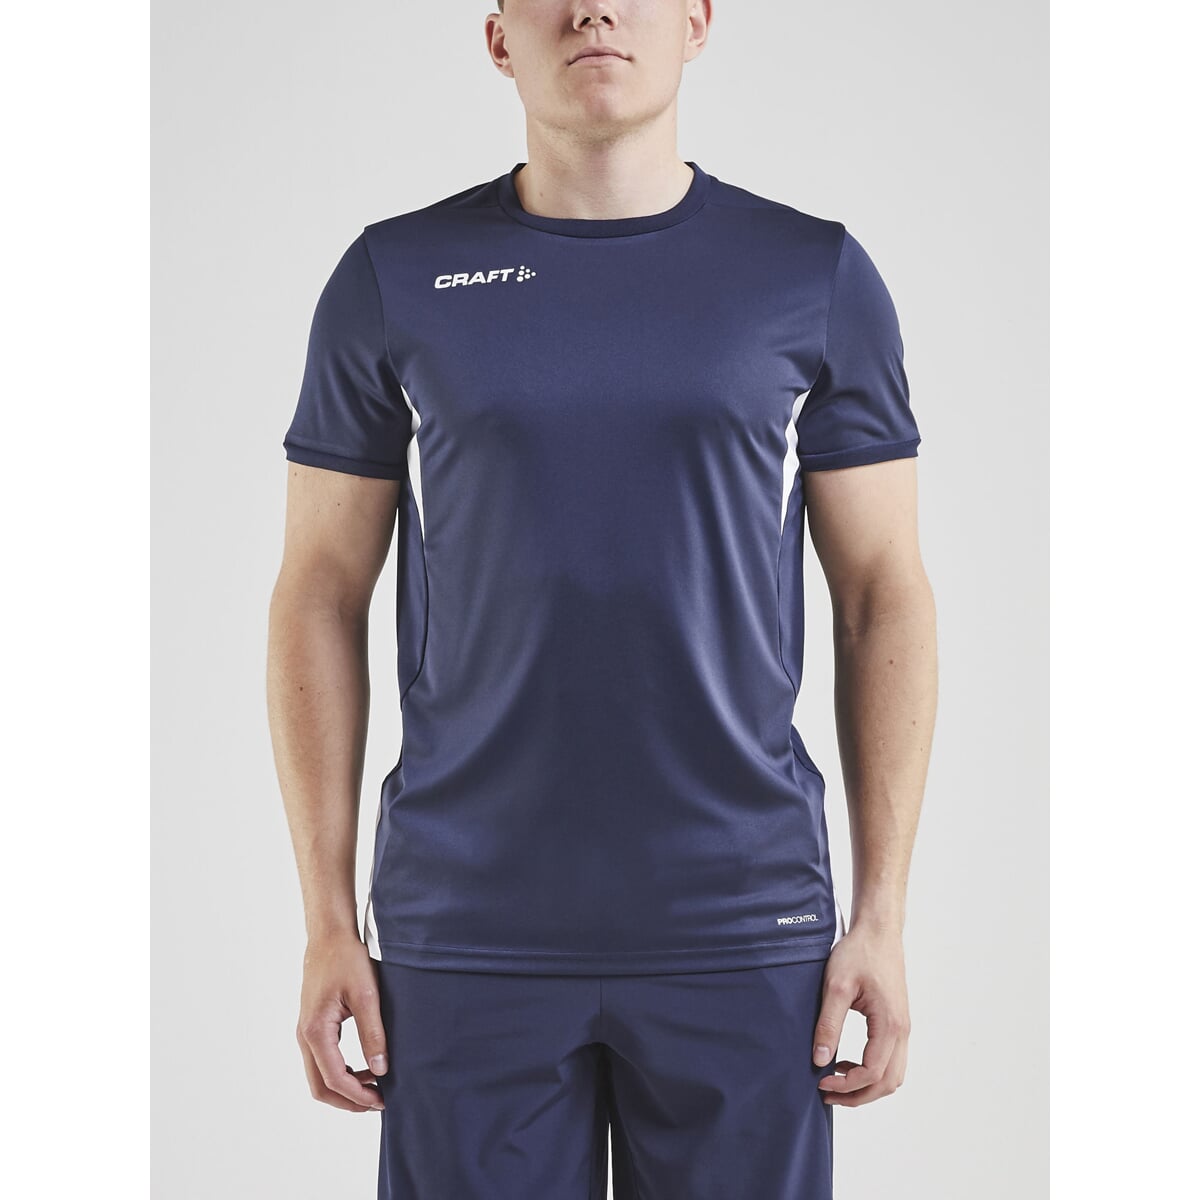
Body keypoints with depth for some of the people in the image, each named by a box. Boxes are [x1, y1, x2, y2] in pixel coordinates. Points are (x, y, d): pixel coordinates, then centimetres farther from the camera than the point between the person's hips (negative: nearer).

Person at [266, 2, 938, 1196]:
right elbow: (320, 596, 4)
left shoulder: (817, 277, 3)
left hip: (743, 939, 0)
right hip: (467, 939, 0)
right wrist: (328, 920, 0)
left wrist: (883, 914, -1)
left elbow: (883, 596, 4)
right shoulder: (395, 279, 3)